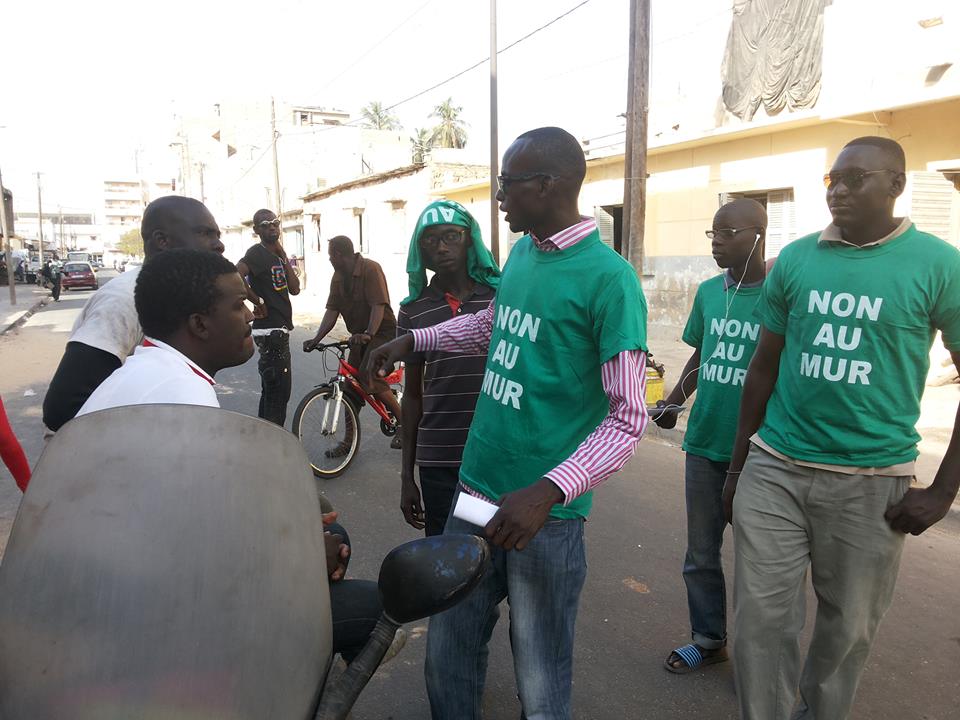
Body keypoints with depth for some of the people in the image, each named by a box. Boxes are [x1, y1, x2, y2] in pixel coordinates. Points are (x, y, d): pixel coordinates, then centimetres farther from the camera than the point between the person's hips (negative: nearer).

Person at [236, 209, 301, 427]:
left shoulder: (277, 255, 16)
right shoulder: (257, 253, -11)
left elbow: (294, 289, 6)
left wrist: (284, 257, 1)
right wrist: (259, 302, -19)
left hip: (279, 329, 10)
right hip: (270, 330, -10)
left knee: (270, 389, 16)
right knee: (279, 391, -7)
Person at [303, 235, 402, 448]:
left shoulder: (370, 269, -17)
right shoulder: (338, 277, 5)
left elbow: (378, 306, -26)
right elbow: (332, 311, 0)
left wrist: (368, 334, -40)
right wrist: (316, 339, -12)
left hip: (382, 331, -8)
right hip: (359, 335, 8)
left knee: (370, 380, -22)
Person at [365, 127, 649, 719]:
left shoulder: (608, 277, -15)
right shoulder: (521, 252, 9)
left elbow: (628, 418, -16)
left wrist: (548, 491, -27)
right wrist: (411, 341, 27)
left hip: (546, 513, -6)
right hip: (474, 491, 7)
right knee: (449, 655, 19)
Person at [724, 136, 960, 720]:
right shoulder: (795, 259, 3)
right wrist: (738, 464, 12)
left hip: (873, 480, -1)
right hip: (774, 469, 2)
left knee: (848, 627, 15)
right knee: (762, 618, 6)